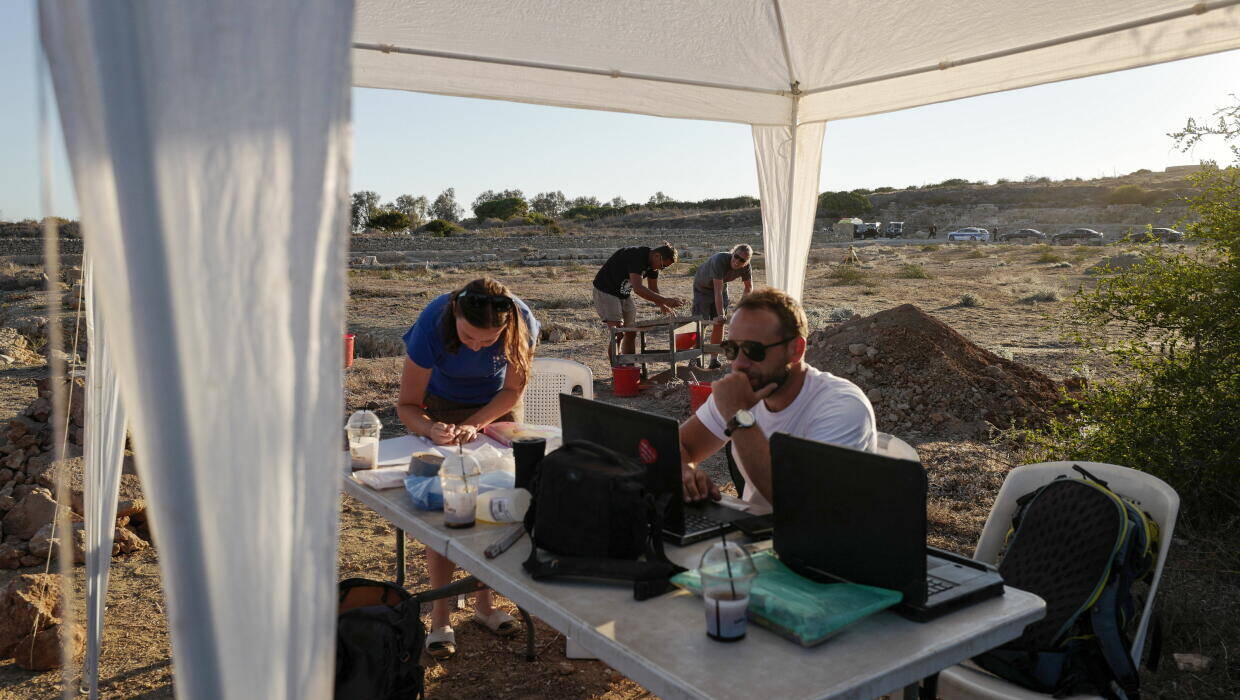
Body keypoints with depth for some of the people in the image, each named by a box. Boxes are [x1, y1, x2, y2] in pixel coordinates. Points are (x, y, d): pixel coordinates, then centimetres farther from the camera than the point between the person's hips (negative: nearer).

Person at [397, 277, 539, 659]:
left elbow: (513, 389, -13)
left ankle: (484, 603, 15)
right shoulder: (432, 326, -34)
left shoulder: (522, 324, -30)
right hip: (440, 407, -1)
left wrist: (474, 424, -27)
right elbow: (407, 405, -23)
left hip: (496, 407, 2)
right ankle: (440, 616, 1)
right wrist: (432, 428, -43)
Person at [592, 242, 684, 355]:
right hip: (606, 291, -8)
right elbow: (638, 289, -42)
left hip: (625, 294, 9)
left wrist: (662, 306, -11)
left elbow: (653, 288, 7)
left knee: (631, 333, 6)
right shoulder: (636, 257, -31)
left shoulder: (653, 262, -4)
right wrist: (665, 300, -45)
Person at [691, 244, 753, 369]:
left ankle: (714, 358, 7)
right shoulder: (720, 260, -40)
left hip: (721, 286, 5)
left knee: (719, 323, -1)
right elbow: (718, 291, -42)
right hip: (702, 287, -5)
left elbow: (749, 287, -7)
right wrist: (720, 315, -44)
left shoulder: (745, 266, -23)